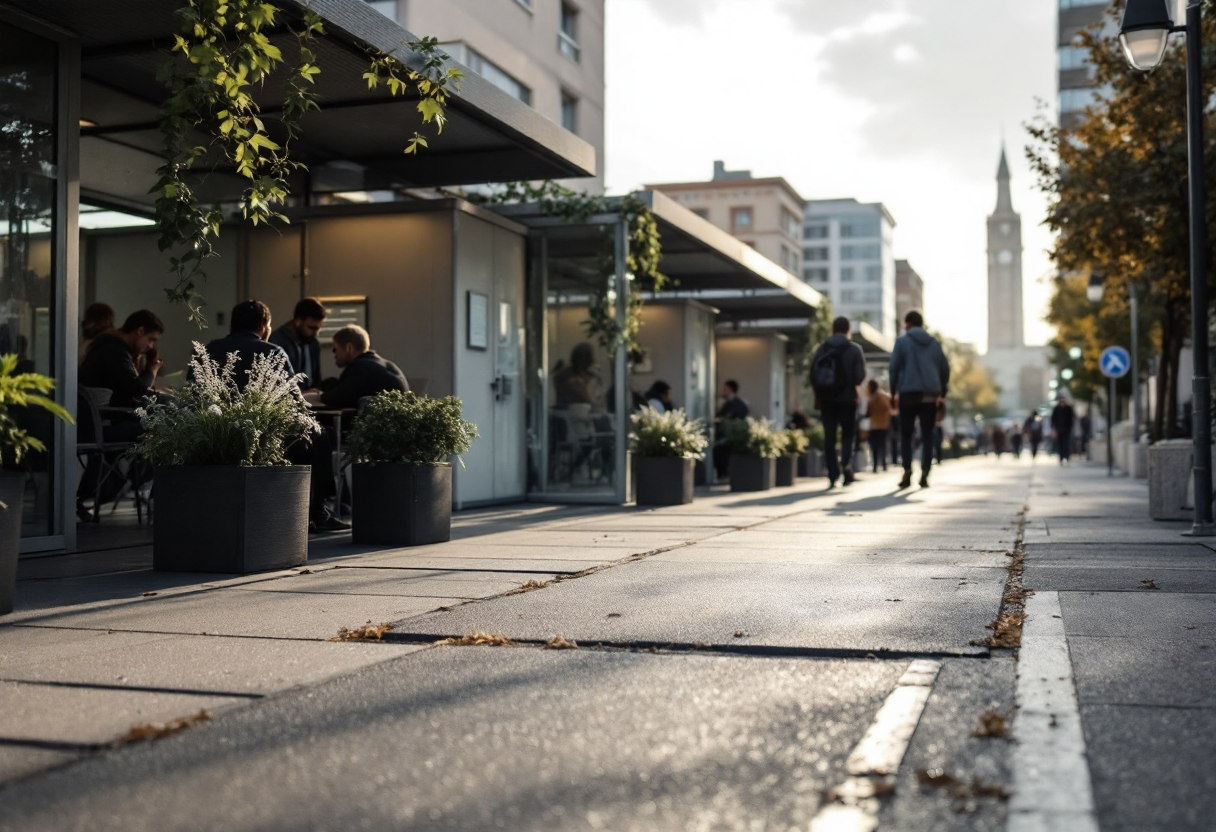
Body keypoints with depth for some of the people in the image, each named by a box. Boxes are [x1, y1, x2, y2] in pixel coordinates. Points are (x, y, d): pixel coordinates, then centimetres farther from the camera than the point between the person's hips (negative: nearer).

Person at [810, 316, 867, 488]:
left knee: (829, 437, 5)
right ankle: (846, 463, -17)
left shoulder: (822, 349, 3)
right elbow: (860, 376, -7)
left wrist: (818, 395, 11)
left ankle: (833, 475, 1)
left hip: (826, 398, 2)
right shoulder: (854, 350, -3)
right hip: (847, 398, -2)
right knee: (848, 433, 9)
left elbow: (813, 374, 0)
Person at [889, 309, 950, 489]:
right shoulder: (935, 343, 15)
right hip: (930, 395, 2)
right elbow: (945, 369, 12)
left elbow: (894, 368, -3)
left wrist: (894, 392, 2)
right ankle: (924, 474, -4)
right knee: (927, 436, 5)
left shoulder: (902, 341, 4)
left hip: (908, 393, -2)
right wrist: (942, 393, 15)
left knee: (906, 435, 7)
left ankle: (907, 471, -6)